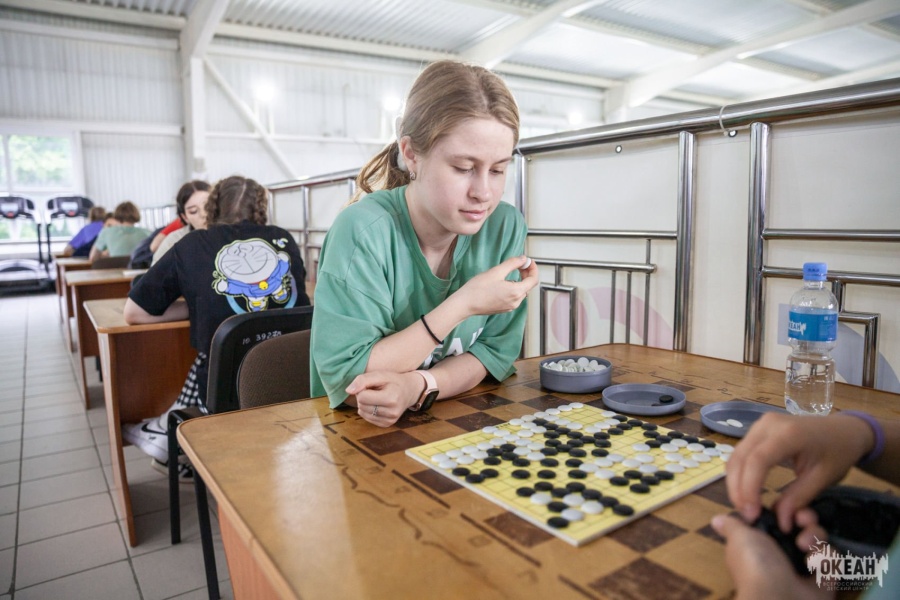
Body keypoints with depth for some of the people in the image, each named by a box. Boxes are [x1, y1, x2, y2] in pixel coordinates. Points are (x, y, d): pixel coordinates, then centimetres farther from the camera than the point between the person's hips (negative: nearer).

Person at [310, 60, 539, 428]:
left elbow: (495, 350, -4)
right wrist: (465, 304, -23)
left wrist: (417, 385, -23)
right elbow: (345, 379, -19)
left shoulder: (505, 227, -7)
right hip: (357, 431, -2)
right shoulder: (364, 231, -19)